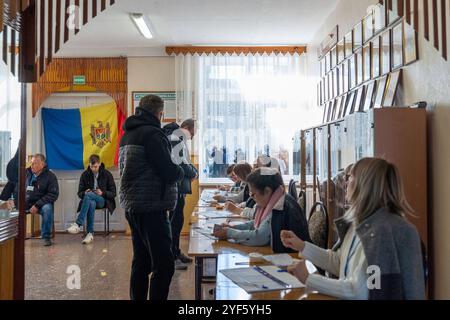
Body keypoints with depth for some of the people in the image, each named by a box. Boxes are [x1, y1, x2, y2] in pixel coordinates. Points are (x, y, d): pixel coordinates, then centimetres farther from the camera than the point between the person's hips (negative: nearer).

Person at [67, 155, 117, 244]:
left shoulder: (107, 174, 1)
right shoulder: (85, 175, 7)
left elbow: (113, 193, 1)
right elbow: (80, 193, 9)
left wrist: (102, 193, -18)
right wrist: (84, 193, -15)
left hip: (103, 201, -2)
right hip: (89, 200, 2)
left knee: (88, 195, -35)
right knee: (91, 203, -38)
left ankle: (78, 224, -39)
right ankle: (90, 234, -38)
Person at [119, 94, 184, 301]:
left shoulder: (127, 134, 15)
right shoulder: (152, 133, -13)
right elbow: (169, 173, -18)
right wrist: (183, 171, 3)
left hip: (132, 206, 10)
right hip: (151, 208, -9)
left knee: (141, 262, 15)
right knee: (164, 265, -6)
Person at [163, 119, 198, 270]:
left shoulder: (179, 139, 20)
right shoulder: (176, 139, -14)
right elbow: (180, 164, -22)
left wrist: (193, 170, 6)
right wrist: (194, 173, -7)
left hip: (179, 187, 11)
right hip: (175, 186, -11)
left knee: (177, 219, 16)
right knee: (176, 219, -6)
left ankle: (176, 252, 26)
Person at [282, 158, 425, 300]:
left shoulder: (384, 230, -23)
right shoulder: (357, 221, 4)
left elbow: (359, 291, -23)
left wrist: (308, 279, -17)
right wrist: (302, 246, 9)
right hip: (347, 294, 7)